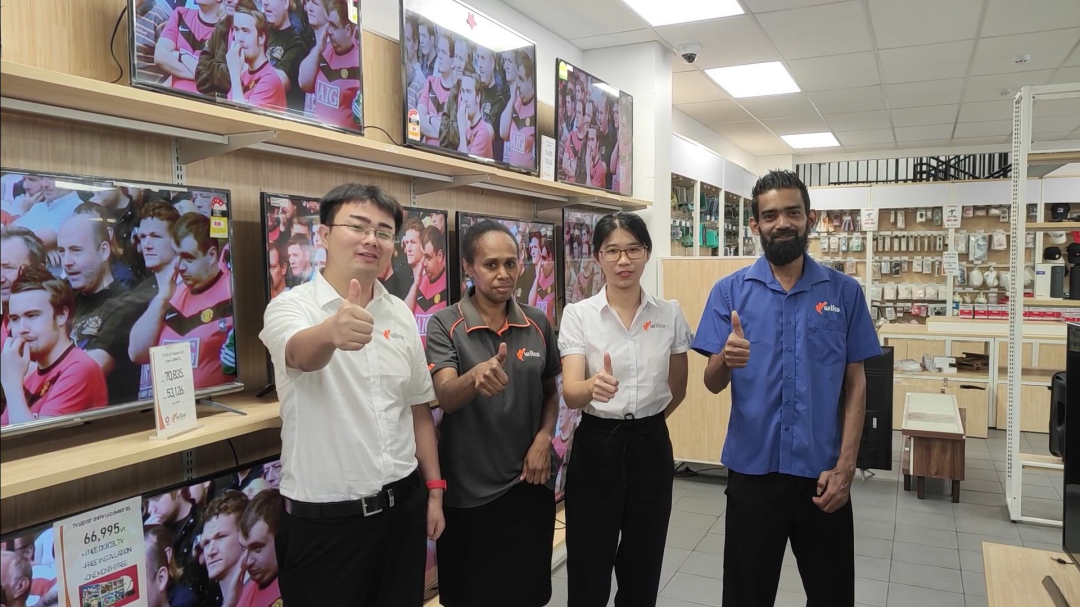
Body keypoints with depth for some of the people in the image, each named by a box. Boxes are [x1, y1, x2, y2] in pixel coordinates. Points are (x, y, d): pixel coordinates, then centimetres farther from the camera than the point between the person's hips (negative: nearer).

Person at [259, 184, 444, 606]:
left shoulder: (400, 314, 4)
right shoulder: (291, 307, -11)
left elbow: (419, 408, 9)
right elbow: (301, 354, -34)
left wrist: (434, 488, 8)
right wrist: (332, 331, -56)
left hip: (402, 504, 5)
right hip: (324, 517, -4)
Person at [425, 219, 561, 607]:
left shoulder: (538, 323, 0)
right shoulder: (445, 324, -10)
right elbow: (445, 398, -23)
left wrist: (544, 437, -6)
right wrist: (476, 377, -44)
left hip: (530, 481, 3)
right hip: (470, 487, -3)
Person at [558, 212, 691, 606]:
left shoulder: (670, 314, 0)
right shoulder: (578, 315, -7)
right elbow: (570, 394, -18)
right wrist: (594, 386, -39)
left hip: (651, 447, 2)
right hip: (596, 446, -2)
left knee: (642, 572, 14)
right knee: (589, 575, 6)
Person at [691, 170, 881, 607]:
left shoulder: (844, 292, 1)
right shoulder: (730, 291, -2)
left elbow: (855, 385, 2)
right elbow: (712, 384, -4)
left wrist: (845, 466, -7)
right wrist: (726, 360, -27)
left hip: (822, 472, 1)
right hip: (753, 471, -1)